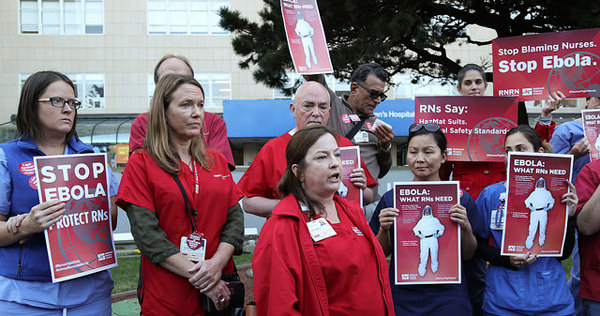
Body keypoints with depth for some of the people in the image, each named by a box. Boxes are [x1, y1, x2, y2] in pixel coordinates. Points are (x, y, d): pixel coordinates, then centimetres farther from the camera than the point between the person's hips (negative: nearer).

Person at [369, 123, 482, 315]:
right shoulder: (391, 198, -2)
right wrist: (383, 230, -14)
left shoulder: (460, 198, -3)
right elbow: (382, 253, 4)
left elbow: (468, 255, 2)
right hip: (403, 298, 1)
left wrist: (466, 228, -16)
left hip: (448, 300, 0)